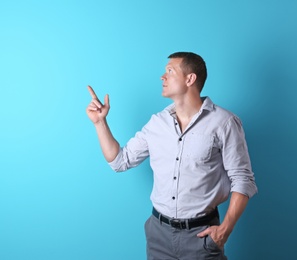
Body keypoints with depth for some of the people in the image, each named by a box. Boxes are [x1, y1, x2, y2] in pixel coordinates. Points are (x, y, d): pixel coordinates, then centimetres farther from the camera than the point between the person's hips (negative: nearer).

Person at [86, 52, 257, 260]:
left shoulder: (224, 123, -10)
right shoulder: (157, 122, 4)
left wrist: (226, 228, -16)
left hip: (201, 234, -4)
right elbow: (120, 160, 10)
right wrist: (100, 122, 2)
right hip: (159, 230, 4)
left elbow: (242, 179, -8)